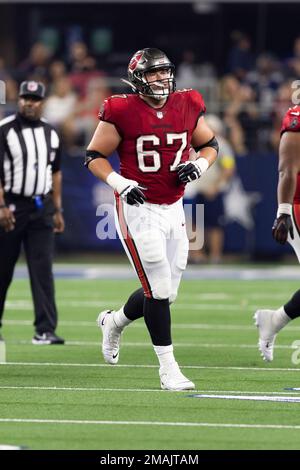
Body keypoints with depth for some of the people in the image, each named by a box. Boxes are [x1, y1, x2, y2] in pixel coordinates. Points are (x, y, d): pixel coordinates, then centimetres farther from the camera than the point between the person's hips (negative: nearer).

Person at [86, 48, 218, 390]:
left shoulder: (187, 107, 3)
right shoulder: (122, 112, -11)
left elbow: (210, 145, 18)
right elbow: (94, 156, -3)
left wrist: (198, 166, -3)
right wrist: (119, 183, -18)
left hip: (173, 209, 6)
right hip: (138, 210, -6)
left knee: (164, 292, 9)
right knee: (159, 289, -10)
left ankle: (114, 322, 38)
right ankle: (168, 368, 0)